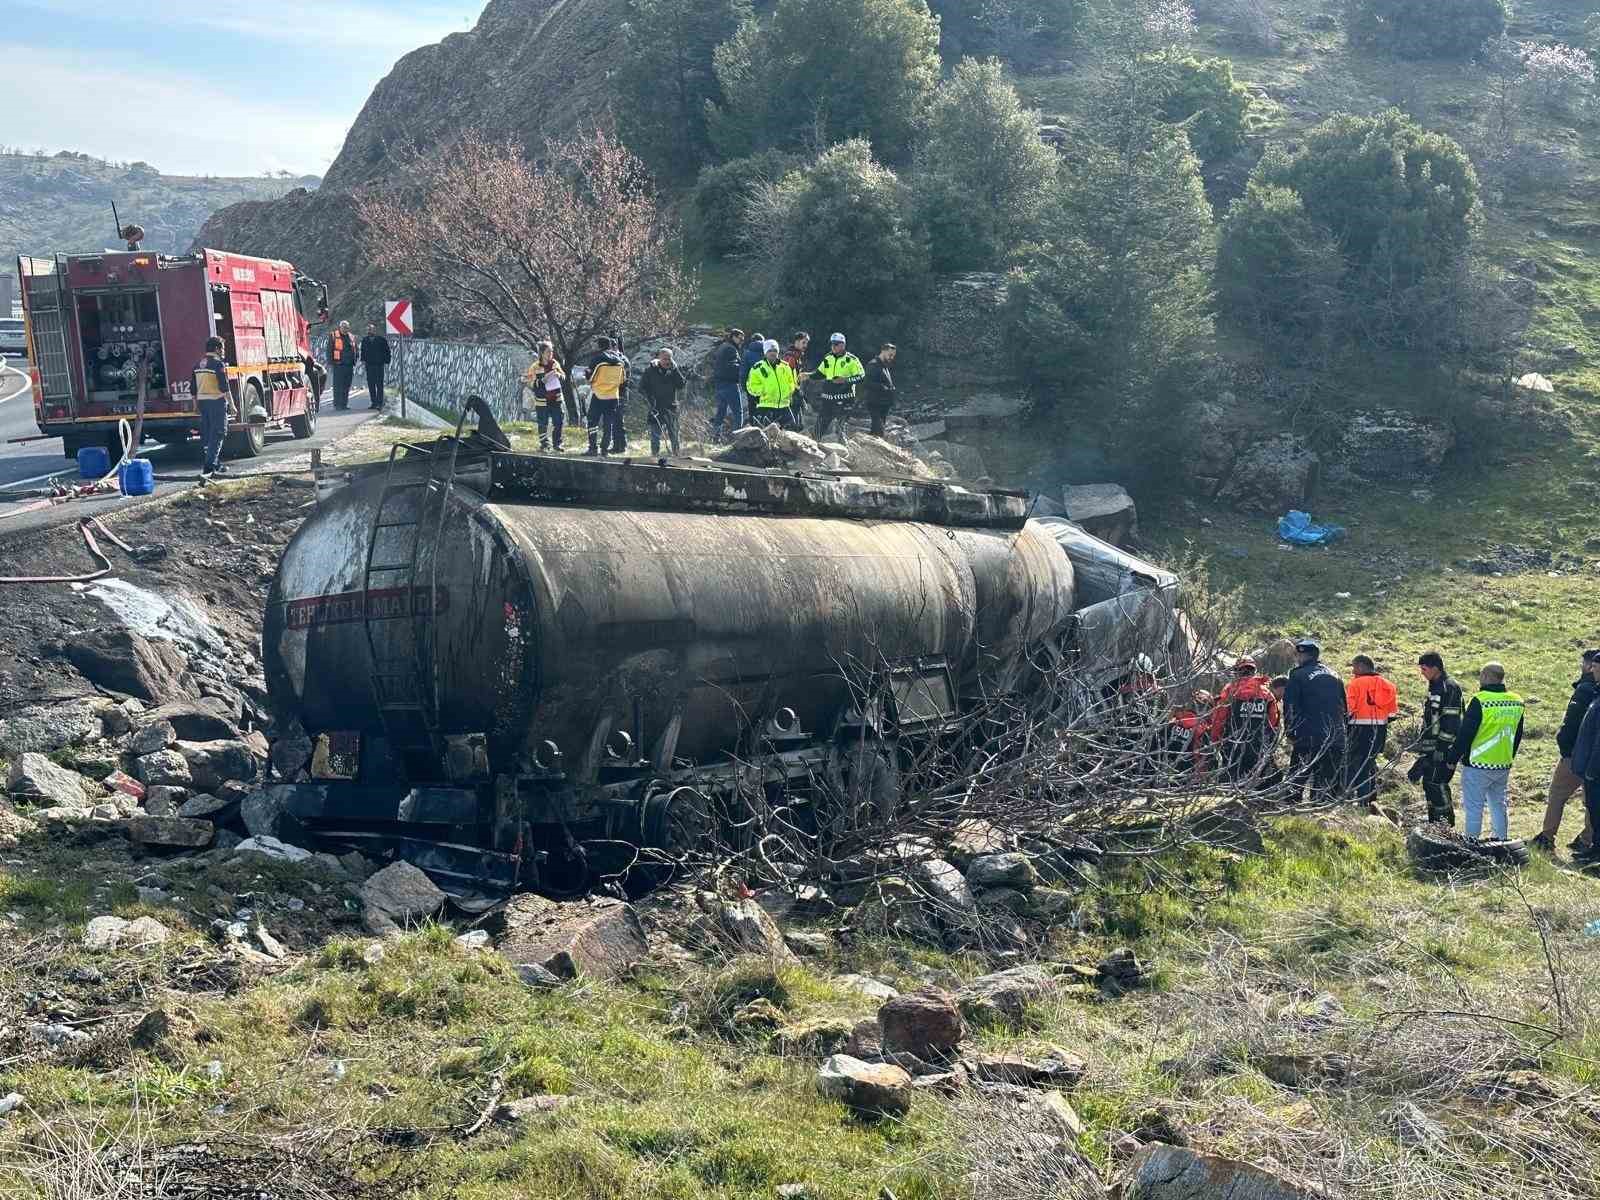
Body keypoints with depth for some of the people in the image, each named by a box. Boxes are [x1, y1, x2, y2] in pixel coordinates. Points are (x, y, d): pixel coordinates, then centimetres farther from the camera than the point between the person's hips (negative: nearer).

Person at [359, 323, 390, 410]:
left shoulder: (382, 339, -1)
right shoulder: (365, 340, 11)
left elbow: (387, 351, 2)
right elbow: (363, 351, 22)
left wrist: (386, 362, -3)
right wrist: (363, 360, 9)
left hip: (379, 365, -4)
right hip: (369, 365, 4)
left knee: (379, 384, -5)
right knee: (371, 384, 3)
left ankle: (379, 403, -3)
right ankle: (374, 402, 8)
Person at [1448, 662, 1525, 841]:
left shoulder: (1480, 701, -18)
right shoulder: (1517, 702, 5)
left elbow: (1465, 734, -15)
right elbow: (1517, 736, 15)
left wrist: (1453, 758, -5)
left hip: (1478, 766, -7)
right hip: (1504, 766, 7)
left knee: (1474, 807, 0)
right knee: (1498, 805, 18)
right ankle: (1502, 843, 22)